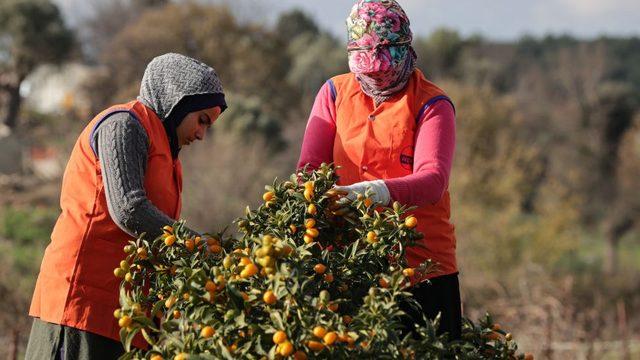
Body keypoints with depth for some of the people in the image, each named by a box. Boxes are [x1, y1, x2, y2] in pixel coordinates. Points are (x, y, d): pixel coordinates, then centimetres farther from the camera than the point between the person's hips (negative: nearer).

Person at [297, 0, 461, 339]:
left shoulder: (431, 104, -5)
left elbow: (433, 180, -19)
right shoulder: (336, 93, 7)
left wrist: (383, 191, -39)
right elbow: (310, 165, 2)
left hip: (423, 263, -3)